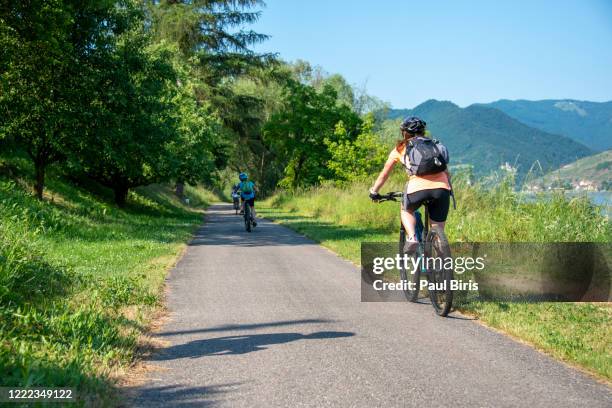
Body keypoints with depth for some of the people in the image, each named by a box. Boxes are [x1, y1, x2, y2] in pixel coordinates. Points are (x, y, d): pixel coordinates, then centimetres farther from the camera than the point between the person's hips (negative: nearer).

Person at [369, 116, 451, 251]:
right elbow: (446, 172, 30)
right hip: (441, 188, 2)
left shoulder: (401, 148, 22)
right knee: (438, 230, 13)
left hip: (418, 187, -2)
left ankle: (412, 238, 6)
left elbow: (384, 174, 29)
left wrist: (374, 192, 42)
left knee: (406, 210, 29)